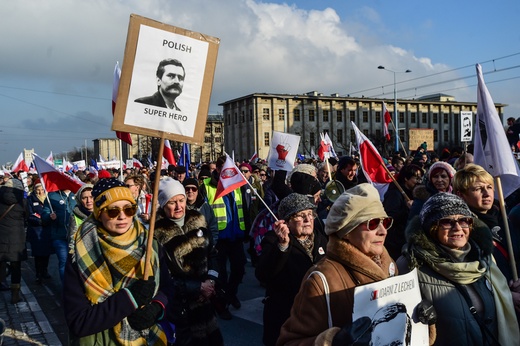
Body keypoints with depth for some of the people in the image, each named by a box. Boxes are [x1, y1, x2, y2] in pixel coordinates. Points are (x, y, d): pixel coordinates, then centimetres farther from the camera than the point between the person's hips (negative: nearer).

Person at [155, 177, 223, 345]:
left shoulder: (198, 219, -2)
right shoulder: (157, 233, -15)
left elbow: (212, 252, 6)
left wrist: (211, 280, -10)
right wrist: (198, 287, -16)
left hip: (206, 297, 4)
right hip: (180, 303, -4)